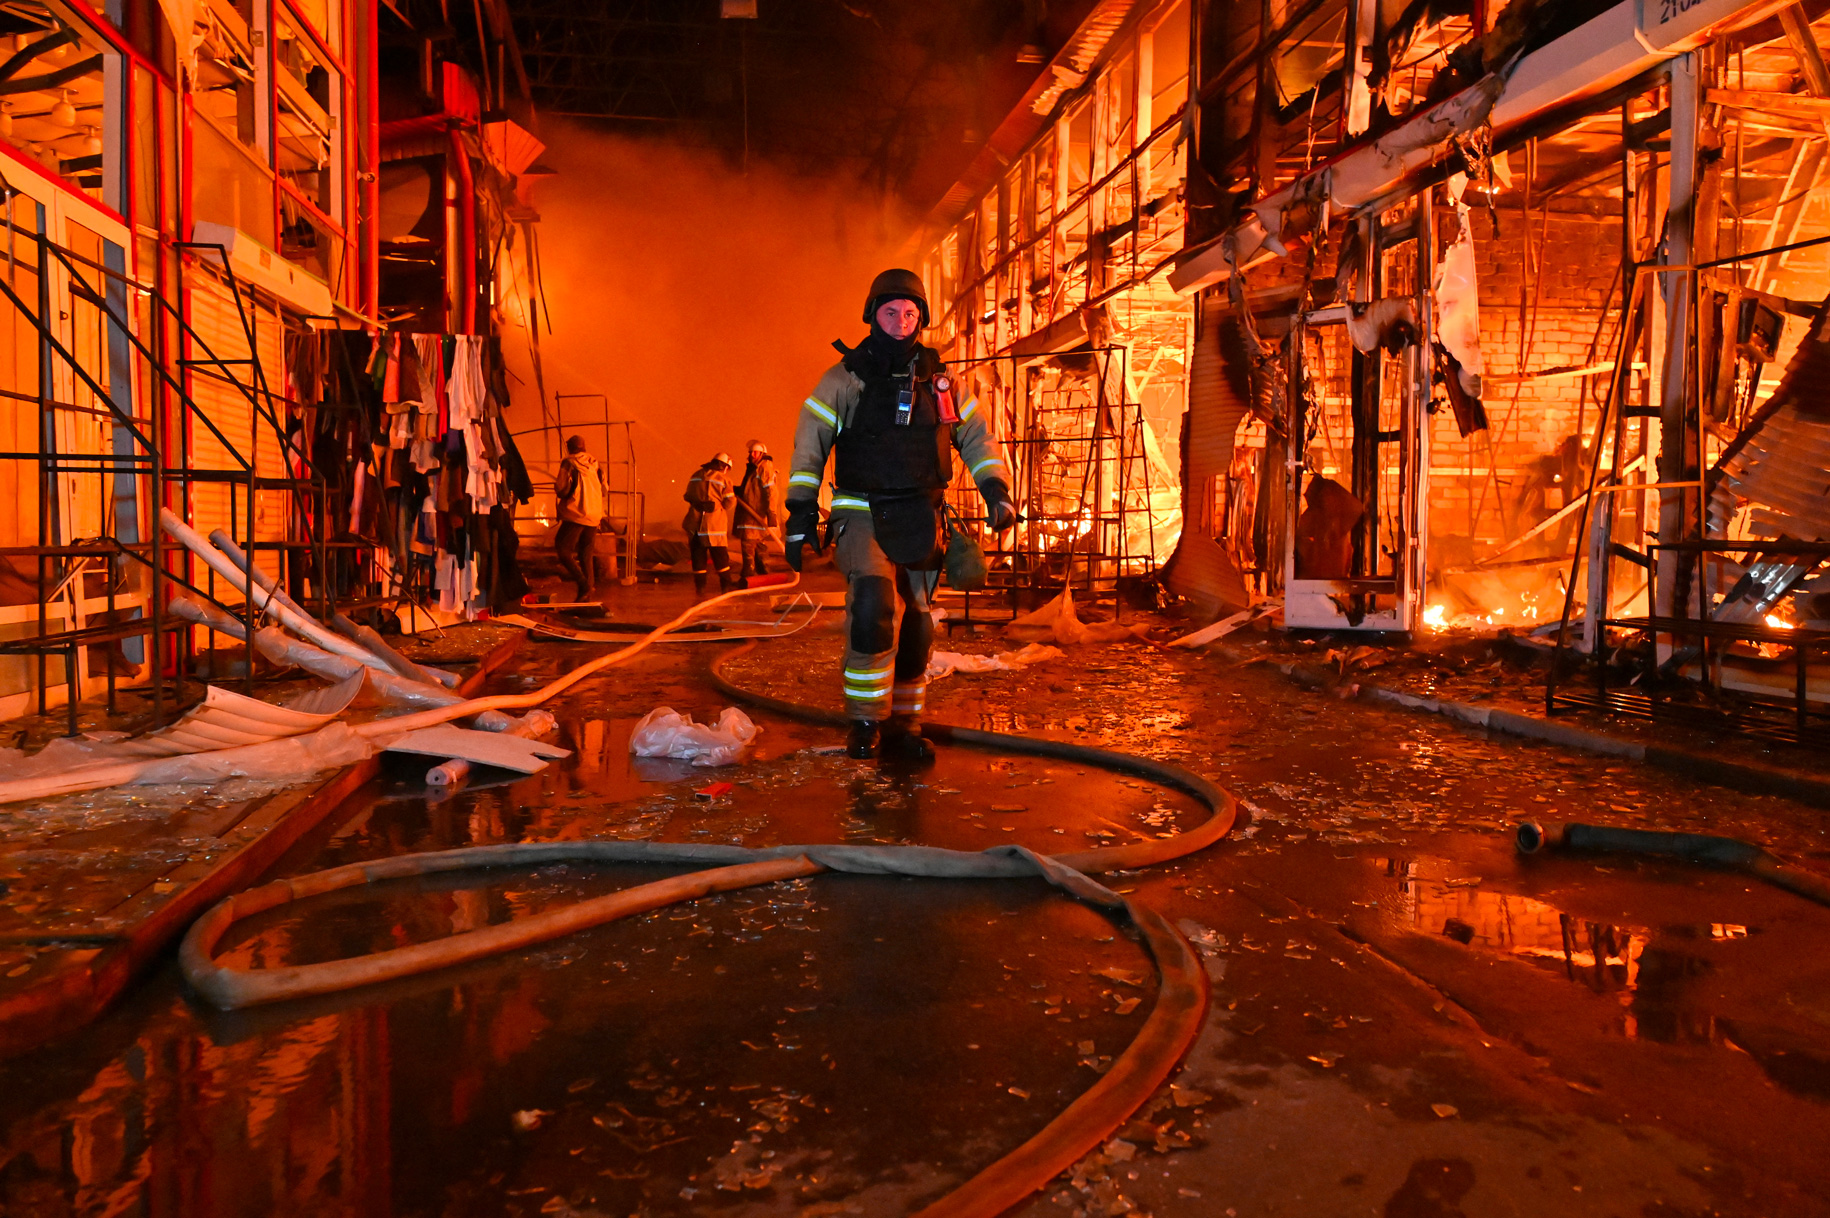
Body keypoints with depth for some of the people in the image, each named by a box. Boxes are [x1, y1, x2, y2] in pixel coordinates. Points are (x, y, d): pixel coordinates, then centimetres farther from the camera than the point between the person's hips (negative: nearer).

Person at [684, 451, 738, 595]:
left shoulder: (696, 476, 12)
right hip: (713, 522, -4)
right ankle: (726, 584, 15)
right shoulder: (724, 479, -3)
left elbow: (688, 496, 16)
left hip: (695, 522, 4)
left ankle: (700, 585, 10)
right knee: (720, 555, 7)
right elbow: (728, 502, -4)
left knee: (698, 554, 9)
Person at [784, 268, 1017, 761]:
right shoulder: (846, 377, -1)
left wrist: (995, 488, 4)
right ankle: (865, 721, -12)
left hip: (919, 519, 5)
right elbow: (809, 442, 1)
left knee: (916, 627, 7)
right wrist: (802, 509, -5)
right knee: (873, 606, -25)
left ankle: (902, 726, 21)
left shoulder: (937, 378, 10)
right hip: (862, 515, -4)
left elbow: (975, 434, 17)